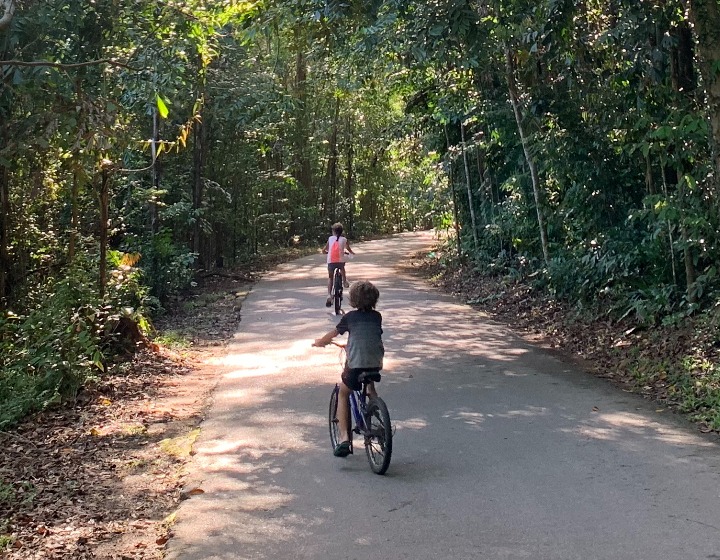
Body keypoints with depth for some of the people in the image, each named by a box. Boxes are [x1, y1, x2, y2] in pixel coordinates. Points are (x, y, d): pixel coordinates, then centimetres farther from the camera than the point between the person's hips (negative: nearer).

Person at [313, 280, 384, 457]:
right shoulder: (377, 317, 13)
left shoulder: (350, 317, 6)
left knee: (343, 393, 19)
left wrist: (319, 342, 38)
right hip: (376, 363, 3)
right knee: (370, 384, 37)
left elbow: (332, 334, 18)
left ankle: (344, 436, 5)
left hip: (356, 365, -3)